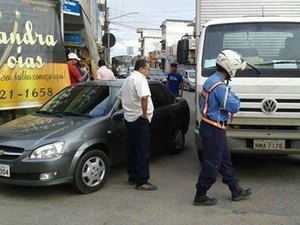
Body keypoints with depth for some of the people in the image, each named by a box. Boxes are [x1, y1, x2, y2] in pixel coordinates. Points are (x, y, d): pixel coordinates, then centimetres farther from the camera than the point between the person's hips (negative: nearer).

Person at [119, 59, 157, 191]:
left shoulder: (128, 79, 17)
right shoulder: (140, 79, -15)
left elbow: (121, 95, 27)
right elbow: (144, 97, -32)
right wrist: (145, 114, -21)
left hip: (129, 118, 10)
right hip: (139, 119, -10)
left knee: (132, 149, 16)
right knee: (143, 151, -6)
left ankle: (132, 177, 24)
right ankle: (142, 182, -3)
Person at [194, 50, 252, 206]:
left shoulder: (210, 81, 10)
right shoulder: (220, 86, -22)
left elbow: (202, 102, 18)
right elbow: (234, 107, -21)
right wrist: (235, 98, 0)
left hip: (208, 126, 11)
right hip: (214, 130, -11)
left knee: (225, 160, 19)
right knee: (211, 165, 0)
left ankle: (236, 191, 31)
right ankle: (200, 196, 11)